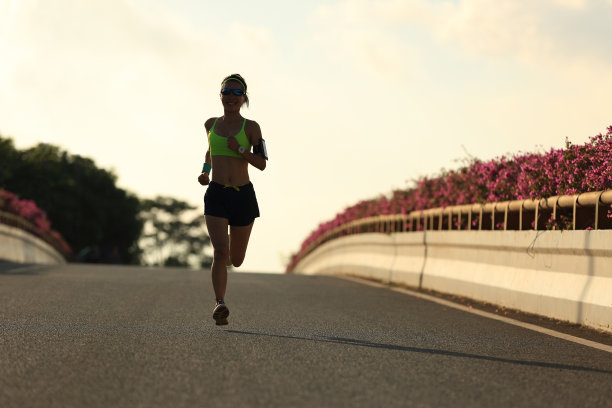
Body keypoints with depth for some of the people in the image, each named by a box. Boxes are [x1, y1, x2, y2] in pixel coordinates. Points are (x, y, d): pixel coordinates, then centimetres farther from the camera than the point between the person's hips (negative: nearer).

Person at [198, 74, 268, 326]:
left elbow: (262, 163, -4)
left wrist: (239, 149, -18)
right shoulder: (211, 125, 9)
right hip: (216, 195, 1)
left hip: (243, 195, -1)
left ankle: (229, 255, 48)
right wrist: (205, 171, 14)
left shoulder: (250, 127, 0)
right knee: (219, 250, -20)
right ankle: (219, 304, -23)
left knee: (236, 260, 10)